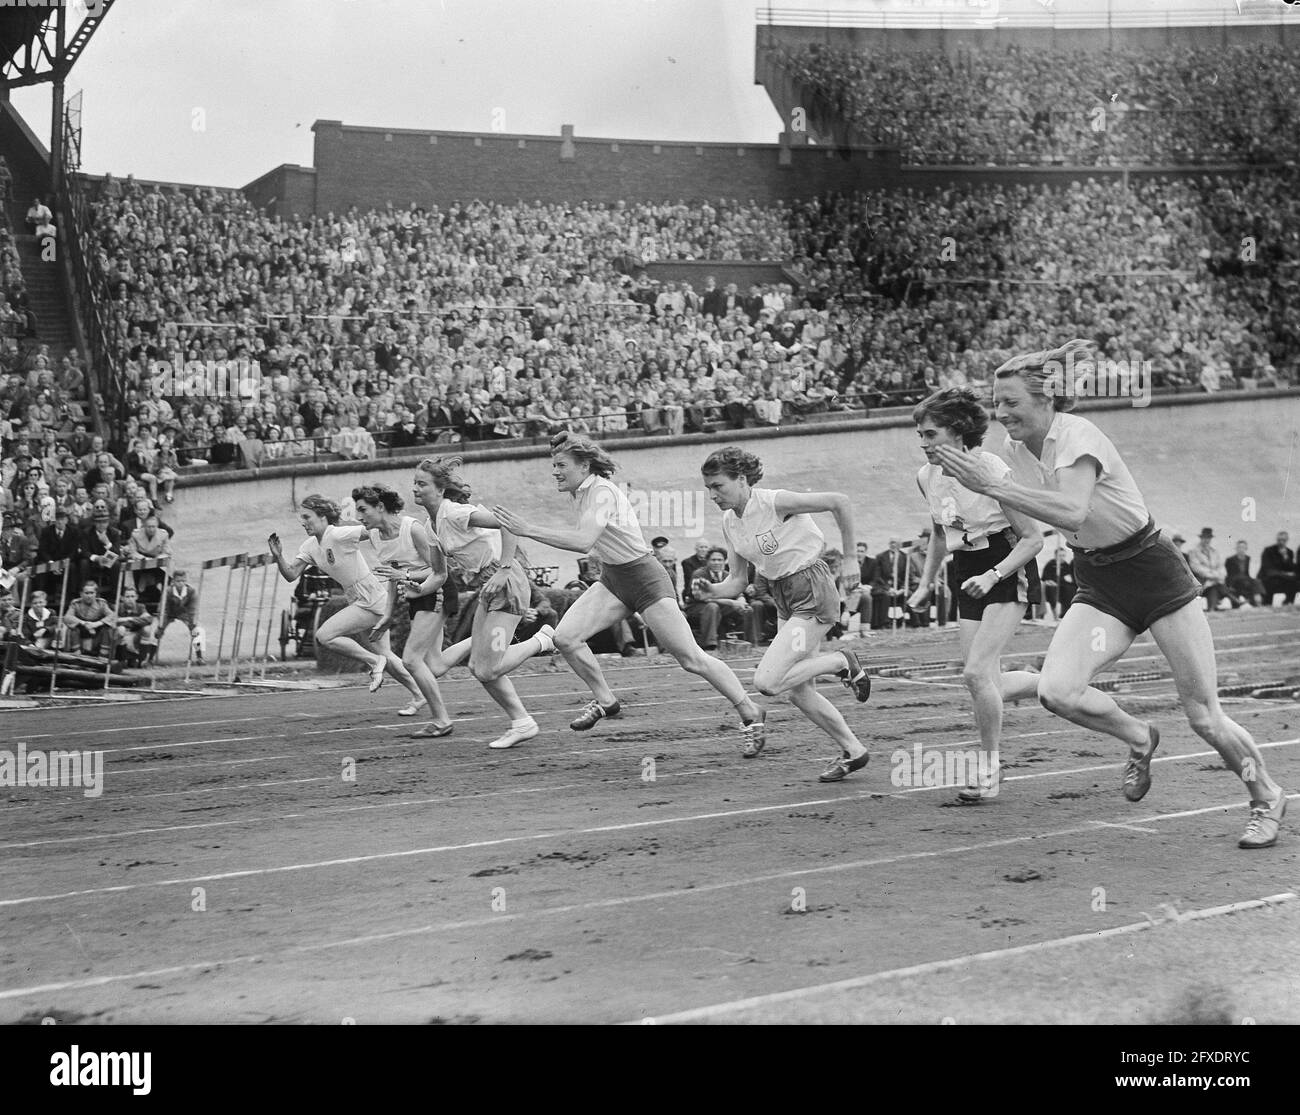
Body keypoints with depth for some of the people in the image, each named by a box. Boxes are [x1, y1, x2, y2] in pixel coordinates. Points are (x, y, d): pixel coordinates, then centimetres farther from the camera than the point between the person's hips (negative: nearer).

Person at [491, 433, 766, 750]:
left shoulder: (602, 492, -23)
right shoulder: (582, 491, 5)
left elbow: (584, 541, -38)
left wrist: (529, 530, -36)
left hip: (644, 579, -8)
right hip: (612, 581, 8)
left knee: (691, 659, -8)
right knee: (565, 637, -10)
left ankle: (751, 714, 6)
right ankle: (604, 700, 10)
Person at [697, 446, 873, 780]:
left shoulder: (774, 502, -19)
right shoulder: (729, 522, 4)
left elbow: (840, 502, -17)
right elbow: (737, 582, 6)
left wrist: (850, 559, -12)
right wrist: (712, 591, -15)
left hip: (813, 593, -8)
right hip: (784, 599, 8)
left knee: (767, 682, -17)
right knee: (800, 692, 11)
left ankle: (842, 662, 2)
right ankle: (853, 751, 26)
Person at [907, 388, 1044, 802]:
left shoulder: (992, 471, -20)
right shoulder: (927, 477, 0)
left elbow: (1033, 538, -15)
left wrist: (992, 575, -25)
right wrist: (926, 584, 14)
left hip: (1006, 578, -7)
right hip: (967, 579, 7)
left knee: (977, 671, -18)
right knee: (985, 683, 3)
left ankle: (989, 765, -2)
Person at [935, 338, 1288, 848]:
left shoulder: (1076, 436, -23)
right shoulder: (1017, 448, -1)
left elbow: (1072, 511, -40)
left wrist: (992, 485, -41)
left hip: (1154, 574, -6)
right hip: (1097, 588, 6)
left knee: (1204, 718, -1)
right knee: (1056, 691, -20)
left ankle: (1267, 800, 25)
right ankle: (1139, 738, 9)